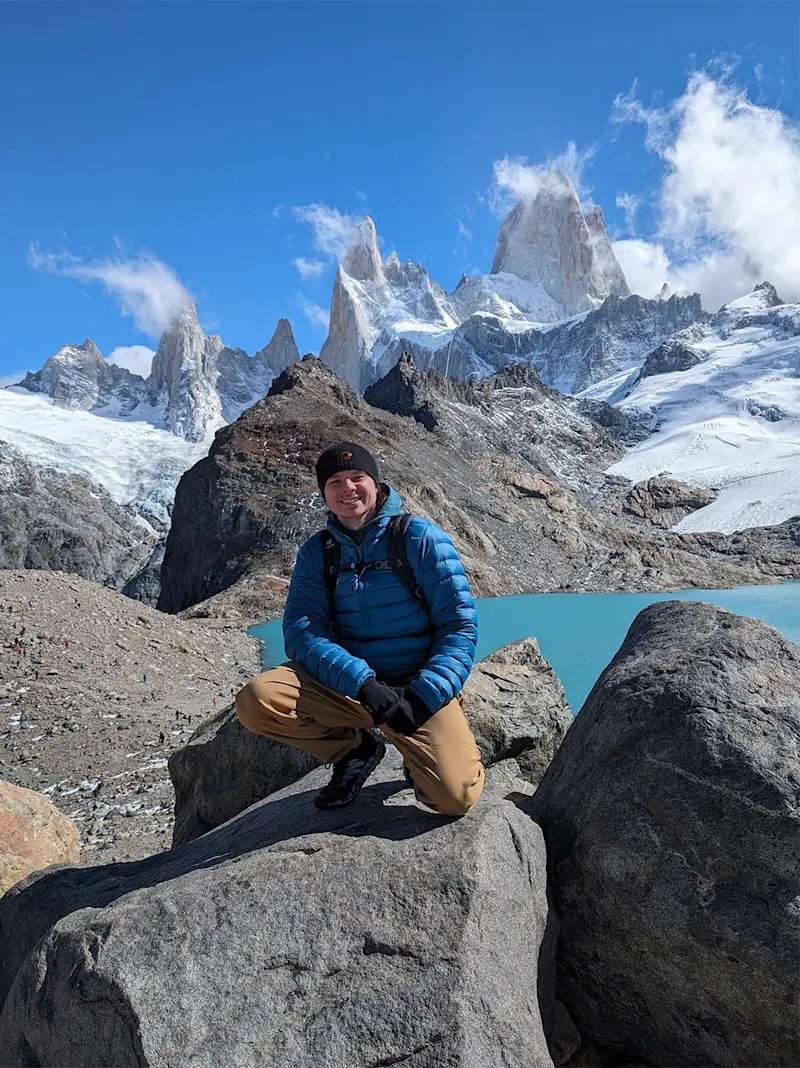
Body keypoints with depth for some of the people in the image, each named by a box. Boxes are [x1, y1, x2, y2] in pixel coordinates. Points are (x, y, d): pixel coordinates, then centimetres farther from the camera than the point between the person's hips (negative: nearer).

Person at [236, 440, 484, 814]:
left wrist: (424, 696, -20)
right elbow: (300, 631, -8)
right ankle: (355, 749, 5)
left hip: (421, 688, -3)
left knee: (454, 798, -24)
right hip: (345, 686, 3)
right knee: (256, 701, -22)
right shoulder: (316, 552, 3)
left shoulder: (421, 538, -6)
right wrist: (362, 683, -23)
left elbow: (460, 626, -7)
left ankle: (418, 755, 14)